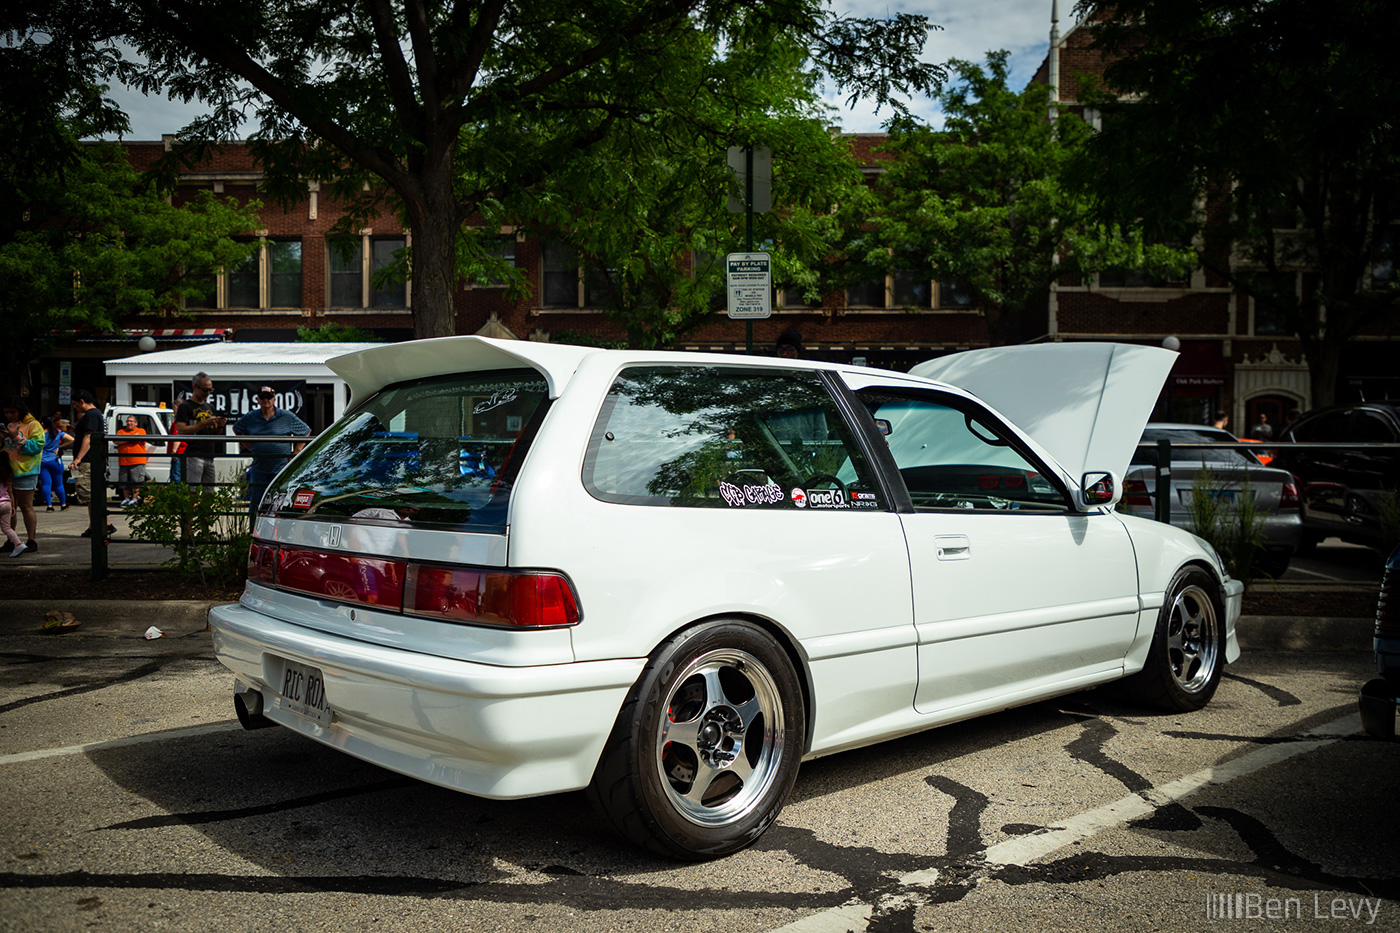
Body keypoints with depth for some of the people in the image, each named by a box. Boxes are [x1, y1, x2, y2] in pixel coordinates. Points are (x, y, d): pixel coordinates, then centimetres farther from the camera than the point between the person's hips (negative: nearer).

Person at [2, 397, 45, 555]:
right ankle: (10, 541, 16)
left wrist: (17, 437, -16)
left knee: (26, 507, -5)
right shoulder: (7, 426, 18)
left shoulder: (33, 425, -2)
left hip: (25, 471, -7)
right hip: (7, 471, 7)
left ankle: (31, 541, 0)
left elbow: (37, 445, -12)